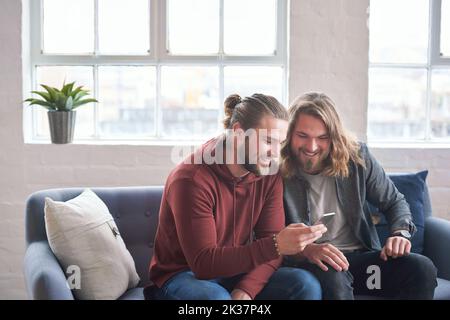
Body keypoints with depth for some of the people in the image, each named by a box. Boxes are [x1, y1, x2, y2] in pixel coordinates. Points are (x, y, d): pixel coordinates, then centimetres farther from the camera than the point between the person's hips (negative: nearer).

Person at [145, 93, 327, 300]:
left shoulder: (269, 174, -4)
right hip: (183, 275, -5)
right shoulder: (191, 180, -22)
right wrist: (276, 245, -35)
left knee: (306, 284, -17)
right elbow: (203, 263, -26)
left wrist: (245, 290, -25)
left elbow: (270, 246, -6)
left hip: (237, 273, 5)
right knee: (216, 296, -36)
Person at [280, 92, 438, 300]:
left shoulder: (356, 157, 1)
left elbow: (395, 202, 13)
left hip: (361, 256, 4)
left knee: (422, 268, -21)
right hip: (308, 263, -4)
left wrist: (401, 233, -8)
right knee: (333, 279, -39)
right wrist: (307, 250, -30)